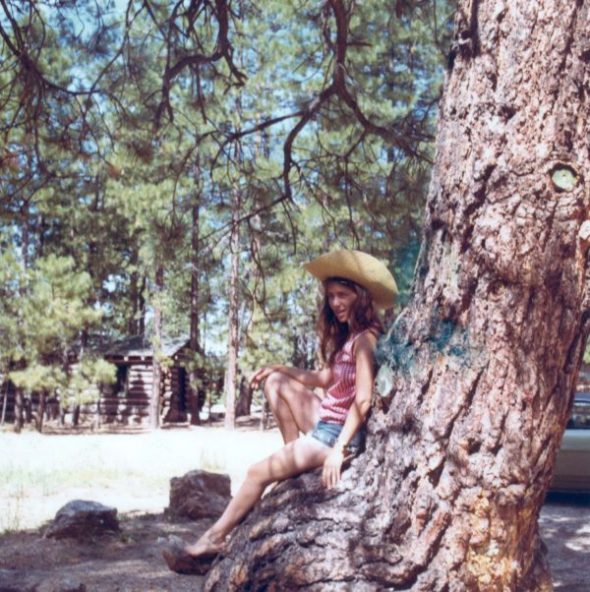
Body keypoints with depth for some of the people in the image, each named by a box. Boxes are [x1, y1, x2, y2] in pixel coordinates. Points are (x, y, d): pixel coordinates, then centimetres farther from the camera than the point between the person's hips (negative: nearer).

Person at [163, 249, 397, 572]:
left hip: (340, 433, -9)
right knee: (275, 381, 14)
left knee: (258, 472, -3)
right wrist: (278, 368, 8)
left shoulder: (364, 338, -18)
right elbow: (327, 378, 14)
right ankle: (297, 457, 8)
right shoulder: (345, 335, 10)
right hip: (326, 420, 9)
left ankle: (214, 540, 12)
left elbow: (363, 401, -24)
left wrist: (339, 449, -27)